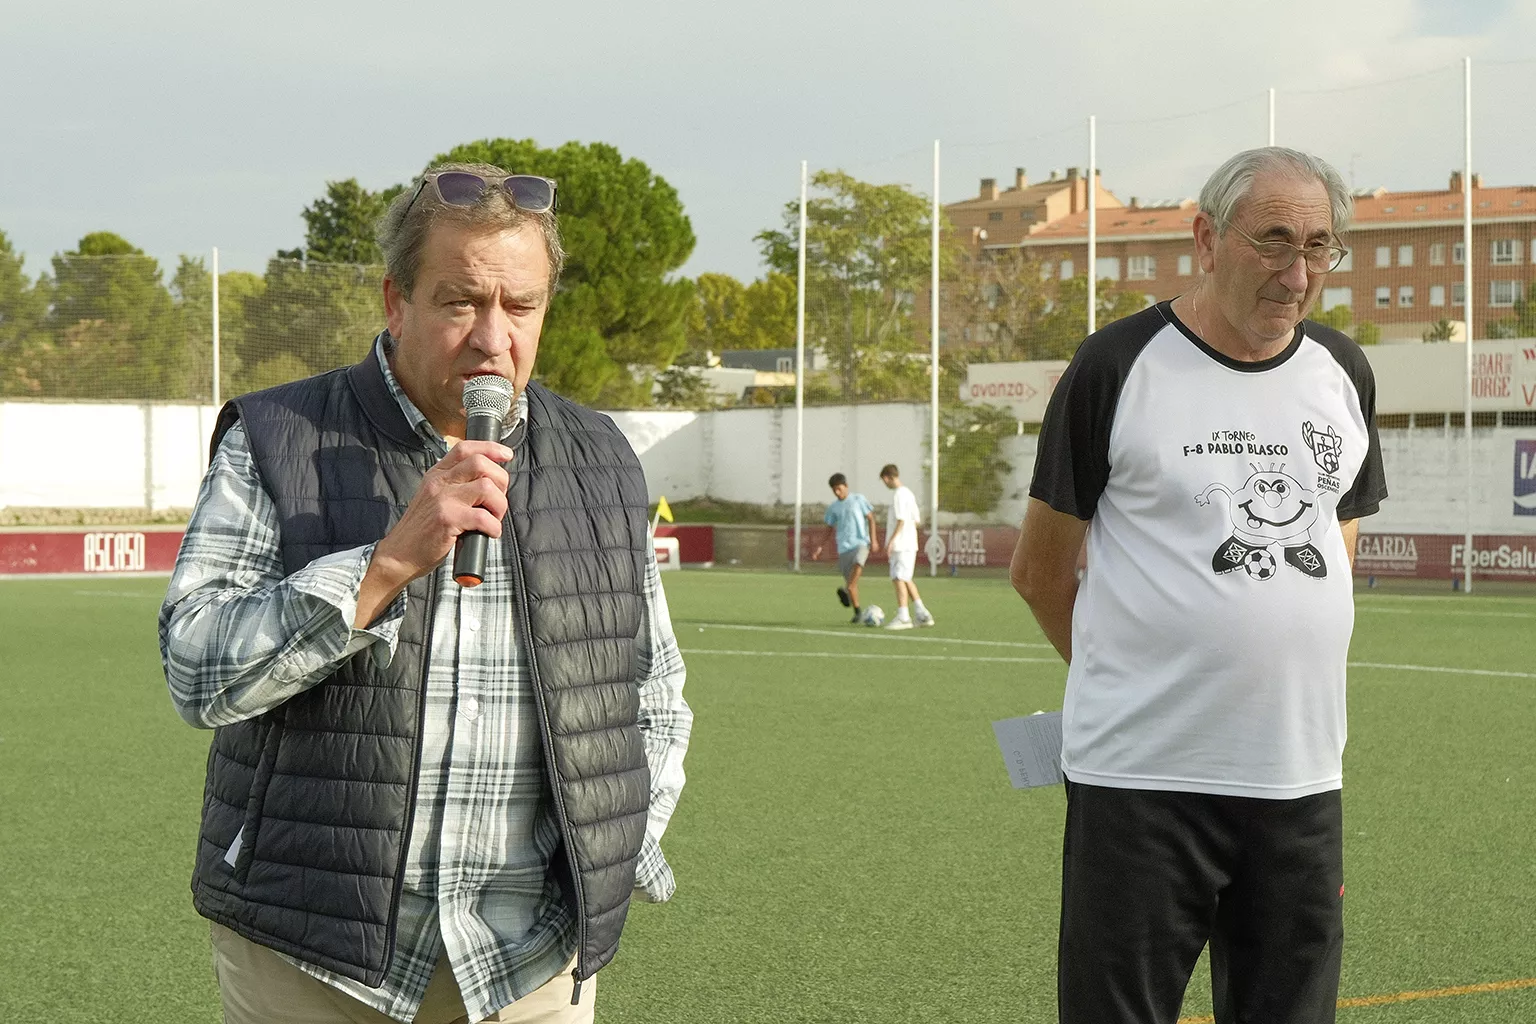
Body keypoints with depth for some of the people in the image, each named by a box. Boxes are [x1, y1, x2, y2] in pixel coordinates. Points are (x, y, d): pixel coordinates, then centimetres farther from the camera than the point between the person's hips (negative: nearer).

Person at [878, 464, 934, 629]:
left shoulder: (899, 495, -12)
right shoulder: (909, 493, 18)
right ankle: (922, 614, 15)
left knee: (898, 579, -11)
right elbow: (916, 520, 20)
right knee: (905, 580, 15)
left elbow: (901, 520, -20)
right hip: (909, 544, 10)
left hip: (901, 545, -10)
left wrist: (891, 540, -21)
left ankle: (903, 617, -14)